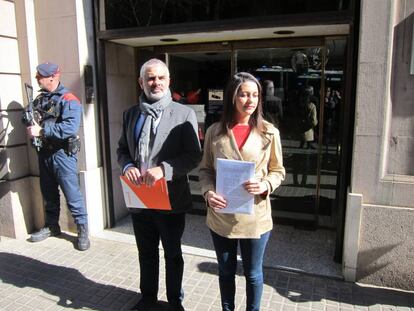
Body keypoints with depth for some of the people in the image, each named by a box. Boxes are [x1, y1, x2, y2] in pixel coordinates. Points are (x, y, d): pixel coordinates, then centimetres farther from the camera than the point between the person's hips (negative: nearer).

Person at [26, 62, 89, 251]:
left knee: (72, 194, -2)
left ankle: (83, 230, 10)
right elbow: (31, 120, 22)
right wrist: (30, 123, -2)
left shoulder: (68, 100, -13)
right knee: (48, 194, 17)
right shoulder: (39, 99, 11)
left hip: (62, 154, -7)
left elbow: (71, 128, -26)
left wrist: (41, 130, -24)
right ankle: (51, 226, 33)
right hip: (43, 153, 7)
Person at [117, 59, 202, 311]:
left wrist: (163, 169, -27)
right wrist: (127, 166, -11)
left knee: (173, 254, 17)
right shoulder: (131, 114, 6)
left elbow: (194, 156, -12)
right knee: (146, 253, 22)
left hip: (170, 200, -4)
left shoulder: (184, 113, -9)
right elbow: (122, 149, 11)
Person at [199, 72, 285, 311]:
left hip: (255, 217, -1)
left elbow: (278, 171, 3)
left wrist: (265, 186, -18)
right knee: (226, 271, 20)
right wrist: (208, 192, -16)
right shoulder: (215, 132, -2)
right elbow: (206, 169, 3)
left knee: (253, 273, 17)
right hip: (221, 216, 1)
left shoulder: (269, 132, -3)